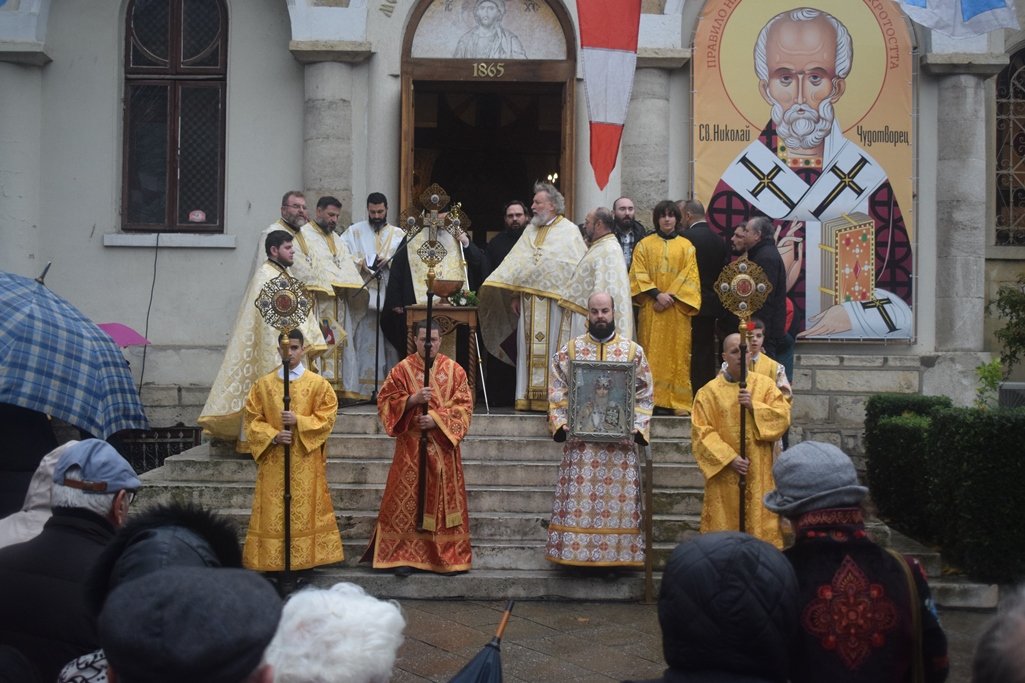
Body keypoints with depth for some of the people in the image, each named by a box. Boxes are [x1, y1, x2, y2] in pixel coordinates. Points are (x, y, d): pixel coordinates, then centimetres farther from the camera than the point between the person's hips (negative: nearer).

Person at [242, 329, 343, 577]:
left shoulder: (318, 383, 1)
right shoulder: (263, 384, 6)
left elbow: (327, 417, -3)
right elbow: (252, 420, 5)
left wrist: (298, 421, -16)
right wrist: (273, 435, -11)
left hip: (306, 460, -1)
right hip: (273, 460, 1)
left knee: (305, 508, 0)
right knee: (273, 510, 2)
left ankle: (306, 558, 7)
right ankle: (272, 559, 8)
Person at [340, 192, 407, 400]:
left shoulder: (399, 234, 15)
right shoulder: (354, 232, 13)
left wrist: (389, 262, -14)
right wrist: (362, 263, -13)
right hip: (363, 296, -1)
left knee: (390, 342, 0)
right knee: (365, 341, -6)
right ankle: (362, 389, -6)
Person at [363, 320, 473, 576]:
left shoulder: (454, 370, 4)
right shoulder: (402, 370, 0)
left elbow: (463, 405, 0)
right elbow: (385, 401, -2)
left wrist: (437, 418, -15)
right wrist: (412, 400, -18)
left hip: (443, 447, 2)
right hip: (411, 447, -1)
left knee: (444, 498, 5)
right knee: (408, 499, -2)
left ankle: (446, 556, 14)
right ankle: (404, 555, 3)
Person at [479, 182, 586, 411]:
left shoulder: (569, 231, 0)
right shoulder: (531, 231, 17)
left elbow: (578, 268, -7)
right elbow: (517, 263, 16)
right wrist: (514, 295, 8)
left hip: (554, 301, -5)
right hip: (529, 301, 6)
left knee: (552, 348, -4)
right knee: (528, 348, 5)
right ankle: (528, 396, 9)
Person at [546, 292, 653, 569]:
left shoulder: (633, 351, 6)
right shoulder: (570, 349, 7)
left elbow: (644, 395, 5)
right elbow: (557, 392, 6)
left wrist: (636, 428, -7)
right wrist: (561, 425, -7)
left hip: (620, 440, 0)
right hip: (580, 439, 0)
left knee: (618, 500, -1)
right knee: (579, 500, -2)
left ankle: (618, 553, 7)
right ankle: (576, 551, 5)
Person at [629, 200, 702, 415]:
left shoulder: (686, 246, 9)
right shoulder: (644, 245, 8)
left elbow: (690, 276, 1)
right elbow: (638, 274, 0)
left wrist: (672, 295, -11)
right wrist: (657, 294, -13)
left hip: (677, 309, 0)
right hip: (651, 308, 0)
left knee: (677, 353, -1)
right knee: (652, 353, -2)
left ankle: (678, 401, 0)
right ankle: (653, 400, -1)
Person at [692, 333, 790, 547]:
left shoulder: (765, 385, 7)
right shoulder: (709, 392, 1)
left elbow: (783, 416, -1)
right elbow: (701, 432, -6)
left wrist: (754, 406, -15)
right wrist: (729, 459, -14)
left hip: (759, 474, 1)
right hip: (724, 474, -1)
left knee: (760, 524, 1)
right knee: (725, 525, 0)